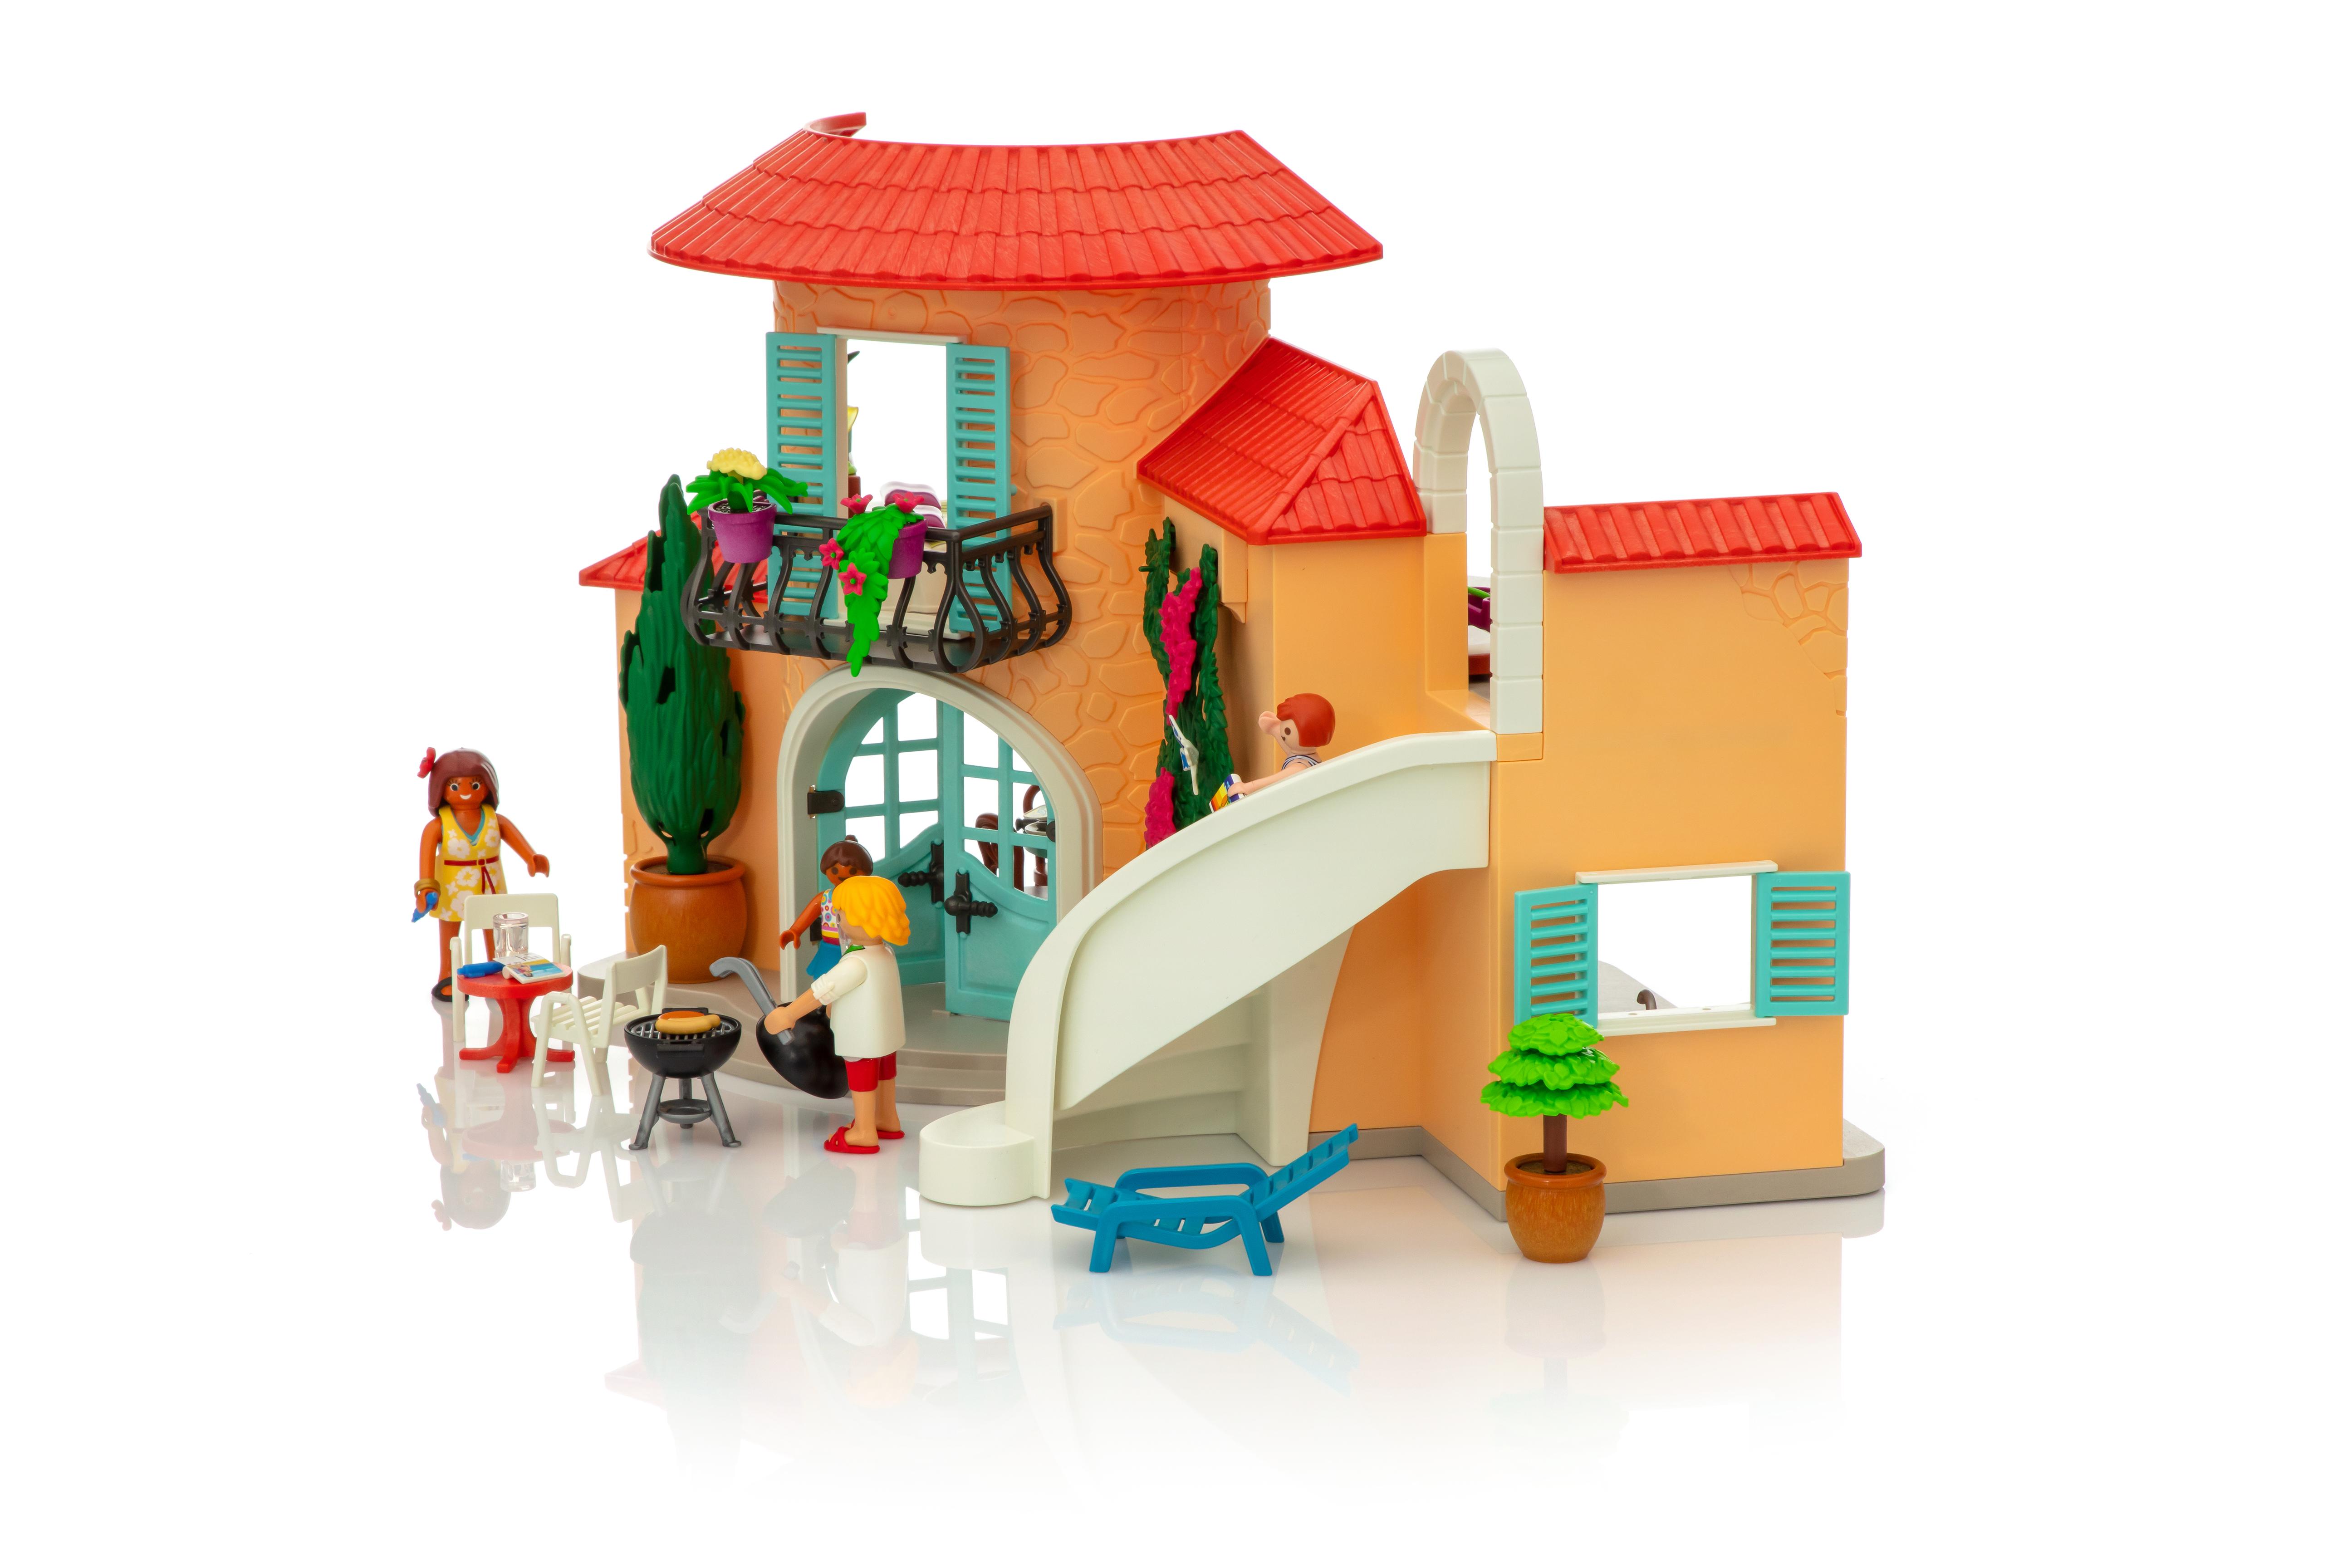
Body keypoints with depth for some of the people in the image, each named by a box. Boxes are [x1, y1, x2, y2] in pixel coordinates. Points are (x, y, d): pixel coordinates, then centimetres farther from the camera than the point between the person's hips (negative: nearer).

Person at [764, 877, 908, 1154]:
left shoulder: (856, 964, -31)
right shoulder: (886, 953, -1)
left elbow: (822, 990, -31)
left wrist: (788, 1014, -25)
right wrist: (836, 1002, 32)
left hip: (862, 1040, -9)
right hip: (887, 1033, 9)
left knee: (861, 1080, 5)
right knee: (884, 1075, 22)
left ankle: (864, 1133, 15)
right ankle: (887, 1121, 38)